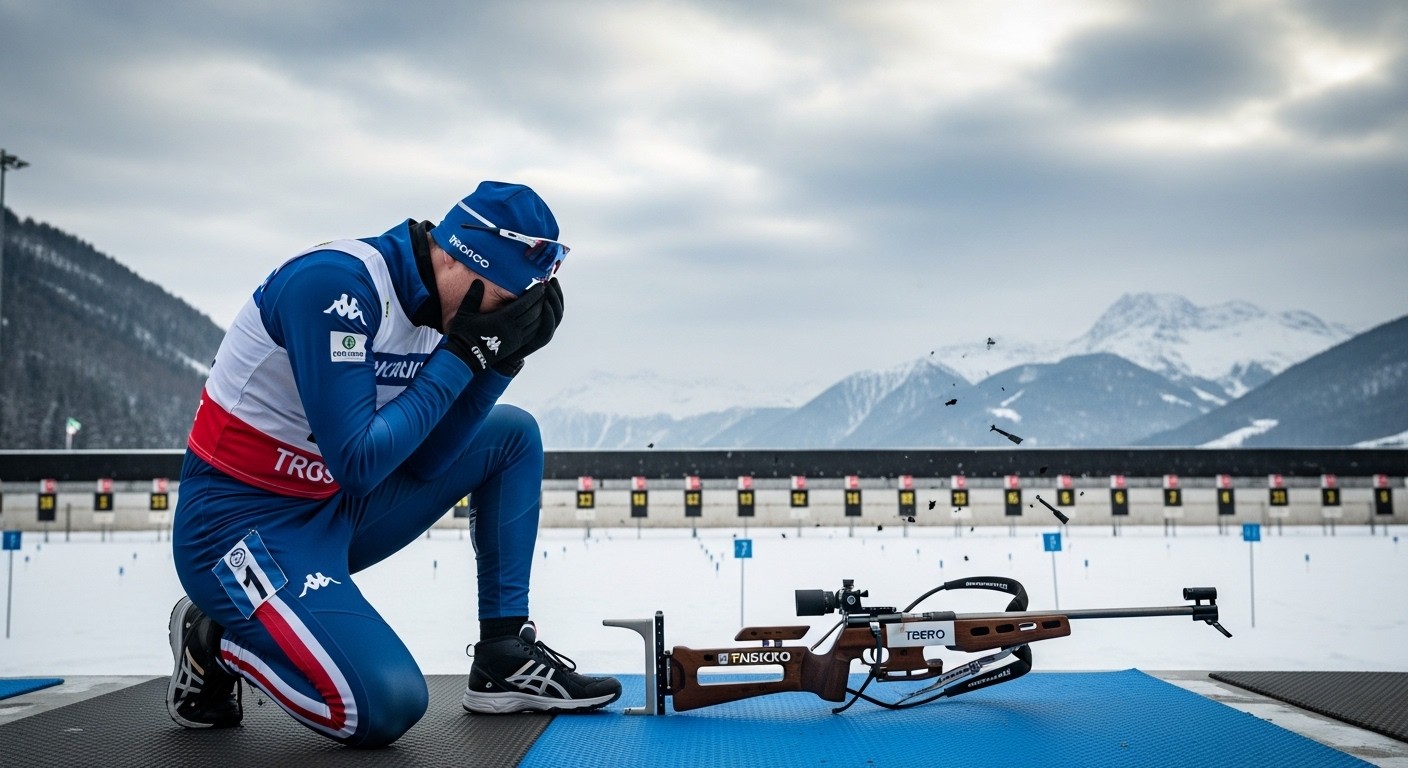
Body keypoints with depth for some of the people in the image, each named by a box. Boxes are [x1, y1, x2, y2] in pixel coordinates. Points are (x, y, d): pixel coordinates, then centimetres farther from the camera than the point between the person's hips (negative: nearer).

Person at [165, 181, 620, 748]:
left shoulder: (434, 298, 1)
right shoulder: (333, 281, -25)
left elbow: (425, 464, 1)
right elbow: (357, 462, -26)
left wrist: (501, 359, -9)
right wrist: (464, 353, -23)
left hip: (334, 507, 9)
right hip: (238, 524, -9)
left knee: (513, 435, 9)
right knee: (386, 707, -24)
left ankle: (506, 658, 9)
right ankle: (213, 643, 4)